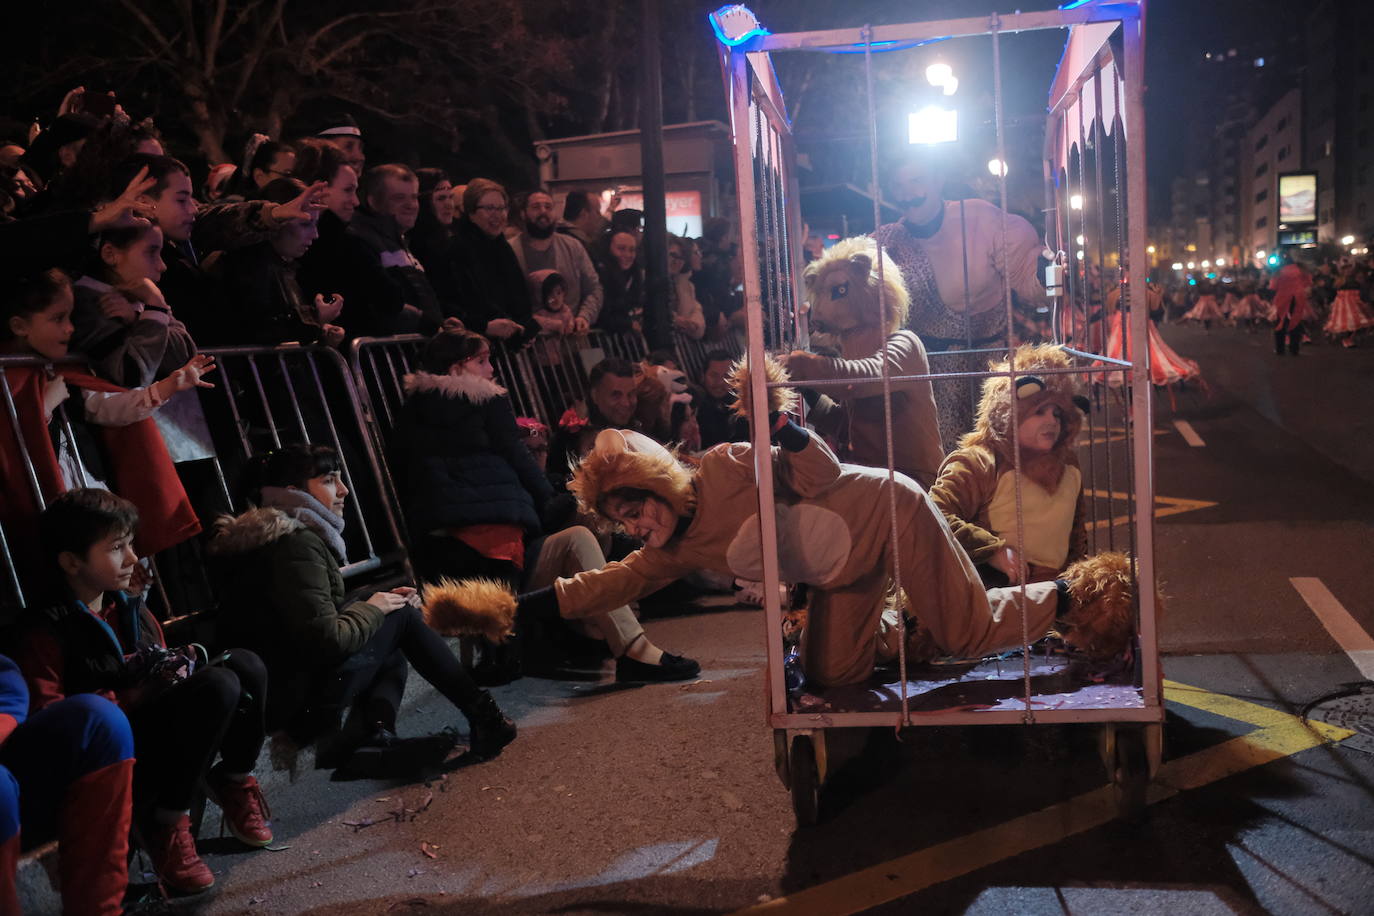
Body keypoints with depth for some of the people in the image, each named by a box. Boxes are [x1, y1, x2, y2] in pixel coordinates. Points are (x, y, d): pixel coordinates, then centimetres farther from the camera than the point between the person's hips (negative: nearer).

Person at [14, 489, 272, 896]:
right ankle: (164, 821, -17)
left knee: (244, 663, -14)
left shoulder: (131, 608, 14)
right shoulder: (46, 630, -9)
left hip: (157, 719, 7)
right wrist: (129, 699, -21)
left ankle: (232, 778, 6)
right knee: (219, 686, -30)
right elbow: (46, 713, -18)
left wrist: (180, 661, -5)